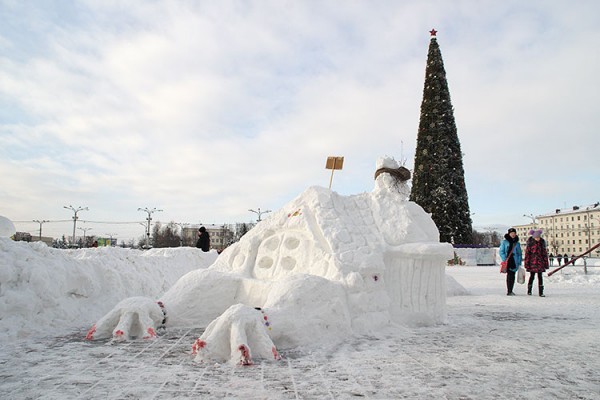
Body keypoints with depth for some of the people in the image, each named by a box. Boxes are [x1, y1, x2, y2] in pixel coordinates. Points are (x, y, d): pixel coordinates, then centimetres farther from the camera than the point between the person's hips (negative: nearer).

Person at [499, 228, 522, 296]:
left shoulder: (517, 243, 13)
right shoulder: (504, 242, 3)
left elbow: (520, 253, 15)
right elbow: (501, 252, 1)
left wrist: (519, 262, 6)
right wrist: (504, 260, -9)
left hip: (514, 262, 4)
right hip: (508, 261, -4)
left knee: (512, 276, 5)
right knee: (509, 275, -13)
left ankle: (510, 290, 16)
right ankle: (509, 291, -12)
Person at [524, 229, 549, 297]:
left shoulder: (542, 242, 3)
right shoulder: (530, 242, -6)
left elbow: (545, 253, 9)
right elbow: (527, 253, -5)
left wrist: (546, 263, 7)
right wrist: (527, 264, -8)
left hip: (540, 262, 2)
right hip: (532, 262, -2)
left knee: (540, 276, -1)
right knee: (532, 276, 6)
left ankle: (541, 292, 0)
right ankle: (529, 290, 22)